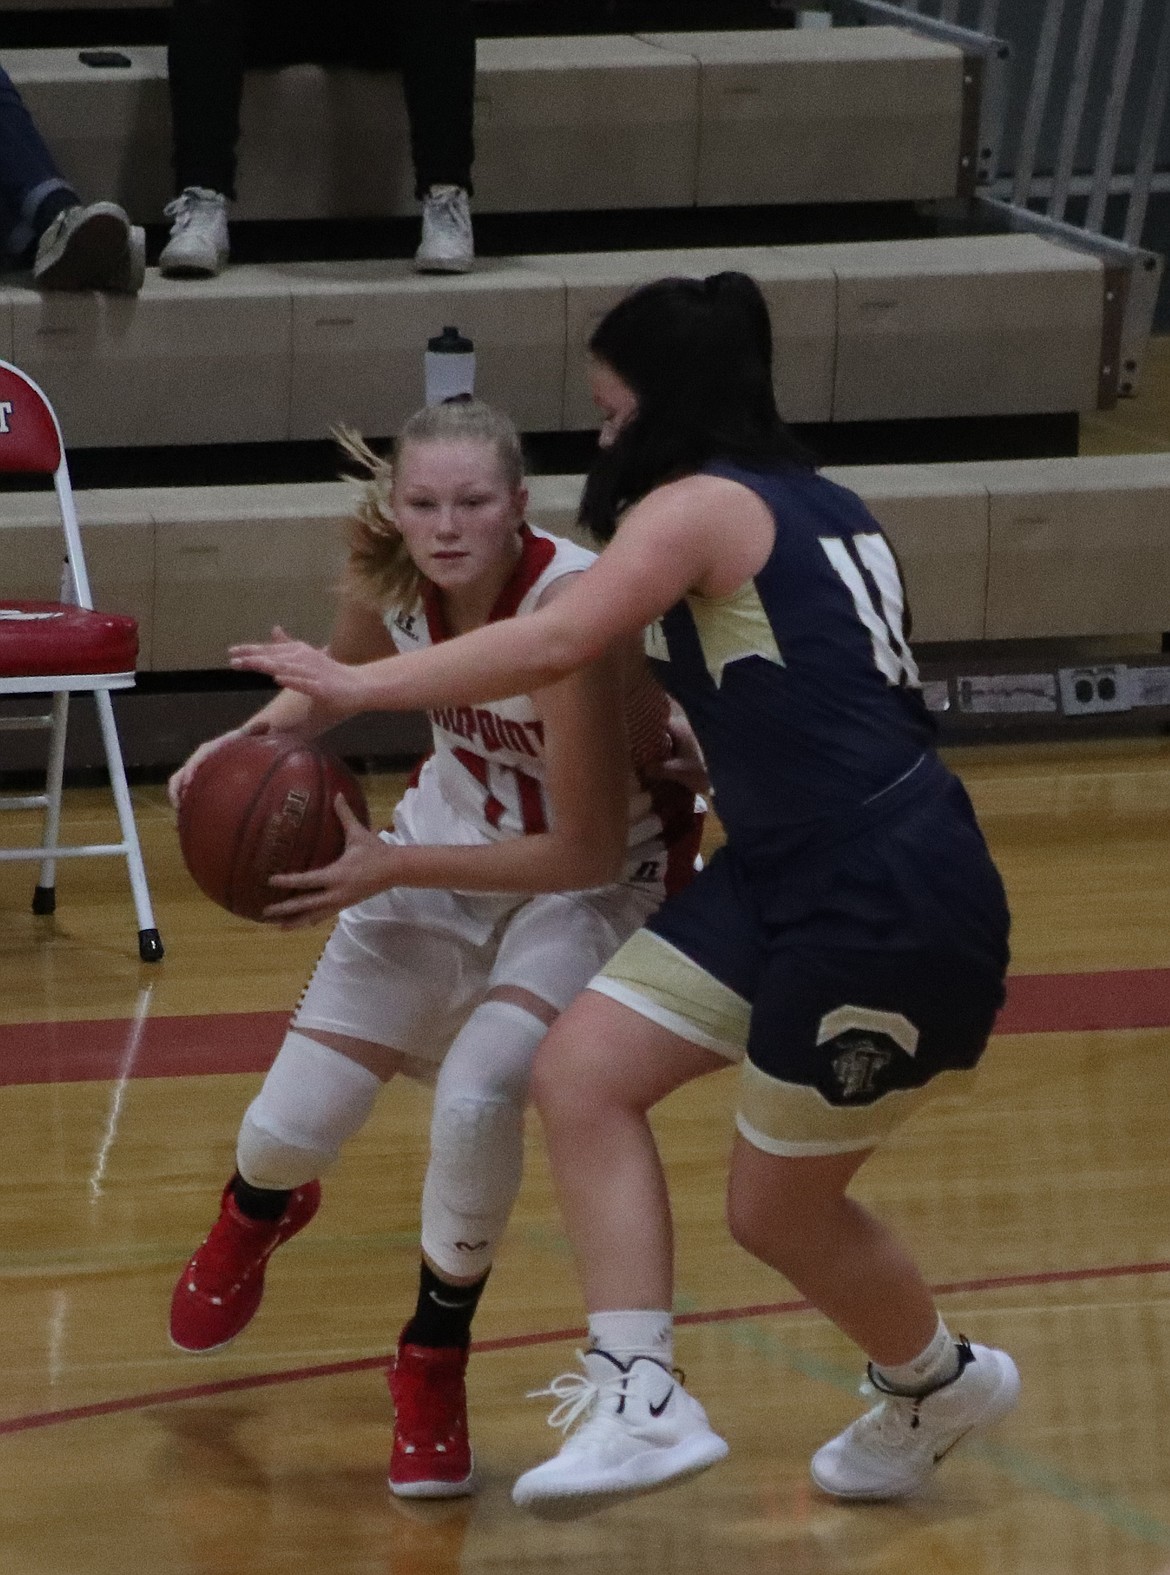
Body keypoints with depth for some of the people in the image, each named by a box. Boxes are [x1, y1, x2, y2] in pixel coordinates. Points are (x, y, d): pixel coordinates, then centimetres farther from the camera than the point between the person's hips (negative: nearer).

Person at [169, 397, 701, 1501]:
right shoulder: (386, 580, -18)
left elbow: (585, 852, -30)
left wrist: (390, 868, -31)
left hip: (590, 878, -5)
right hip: (447, 843, 5)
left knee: (477, 1098, -30)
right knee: (288, 1129, 1)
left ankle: (434, 1366, -2)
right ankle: (258, 1211, 44)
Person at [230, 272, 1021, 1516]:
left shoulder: (700, 507, -11)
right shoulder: (810, 507, 16)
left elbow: (552, 645, -24)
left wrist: (351, 687, -20)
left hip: (889, 908, -9)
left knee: (778, 1209, 6)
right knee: (580, 1072, 0)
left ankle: (939, 1381, 33)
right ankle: (641, 1401, -3)